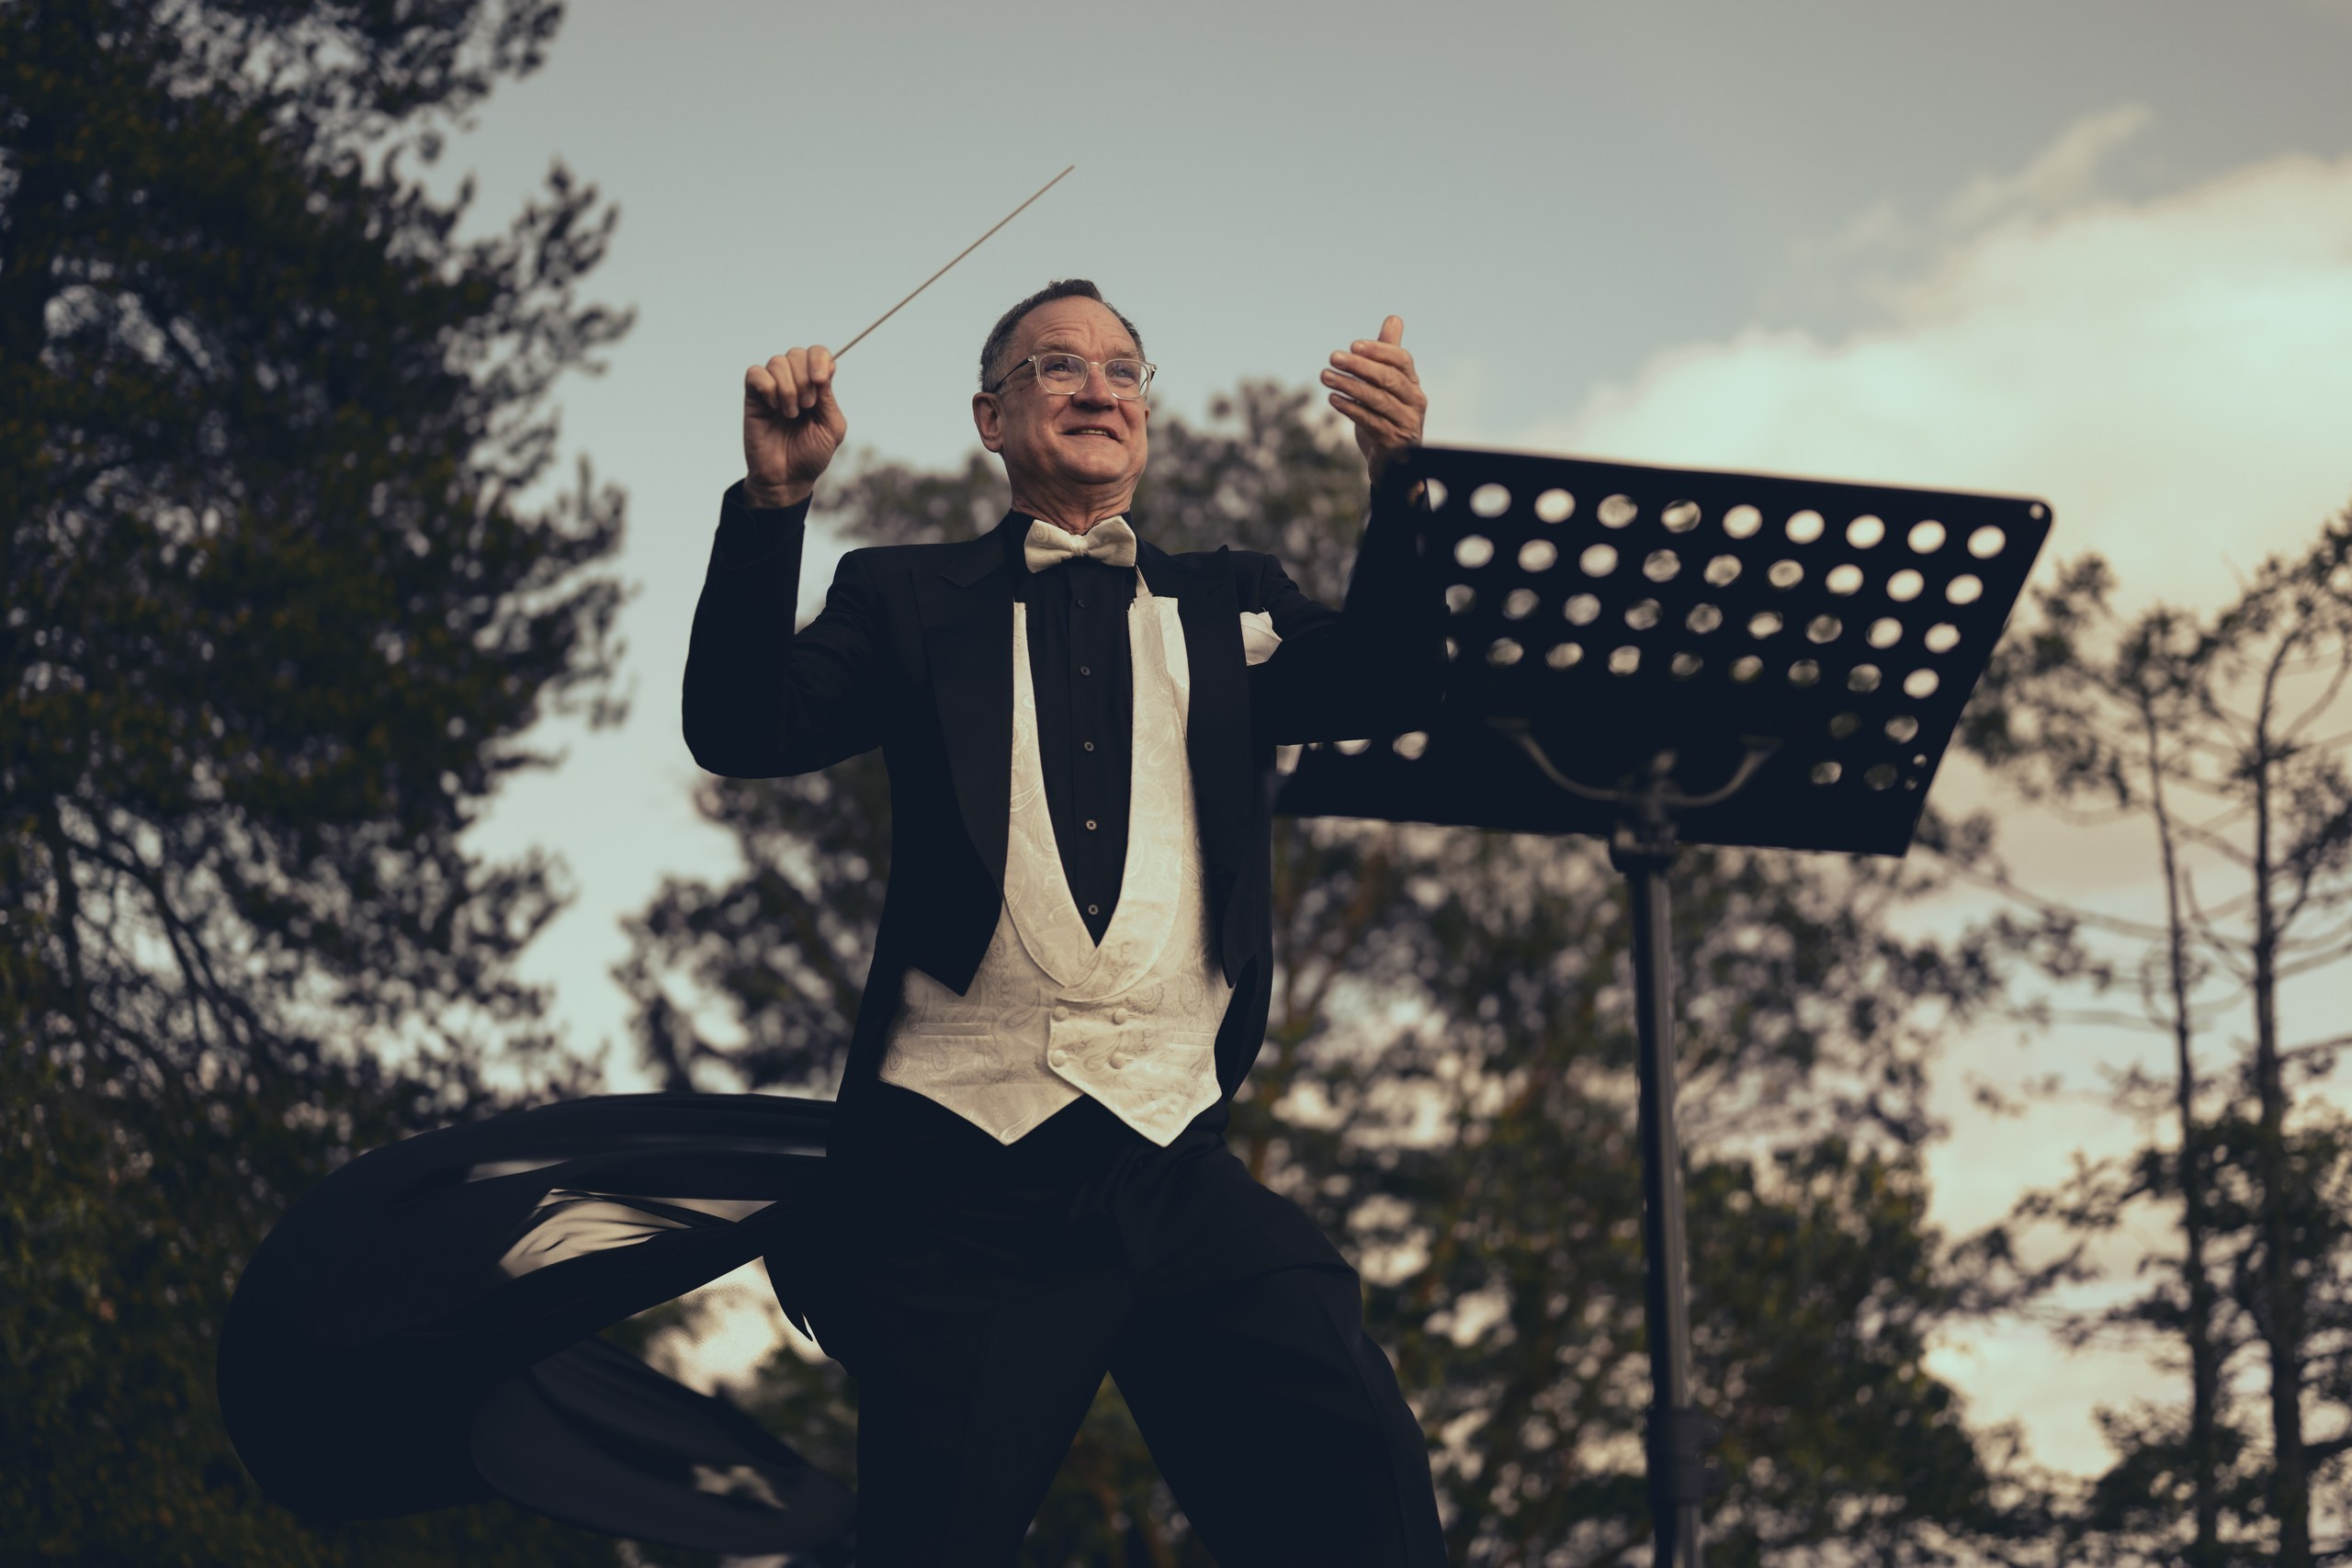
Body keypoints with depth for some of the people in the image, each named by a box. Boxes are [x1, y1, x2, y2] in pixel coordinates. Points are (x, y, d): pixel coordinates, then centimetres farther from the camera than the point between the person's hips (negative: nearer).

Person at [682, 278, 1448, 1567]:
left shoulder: (1227, 606, 19)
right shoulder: (910, 600, 15)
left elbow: (1382, 686, 2)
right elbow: (741, 731, 1)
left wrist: (1397, 479, -16)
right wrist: (773, 498, -12)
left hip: (1179, 1171, 1)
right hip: (960, 1172, -1)